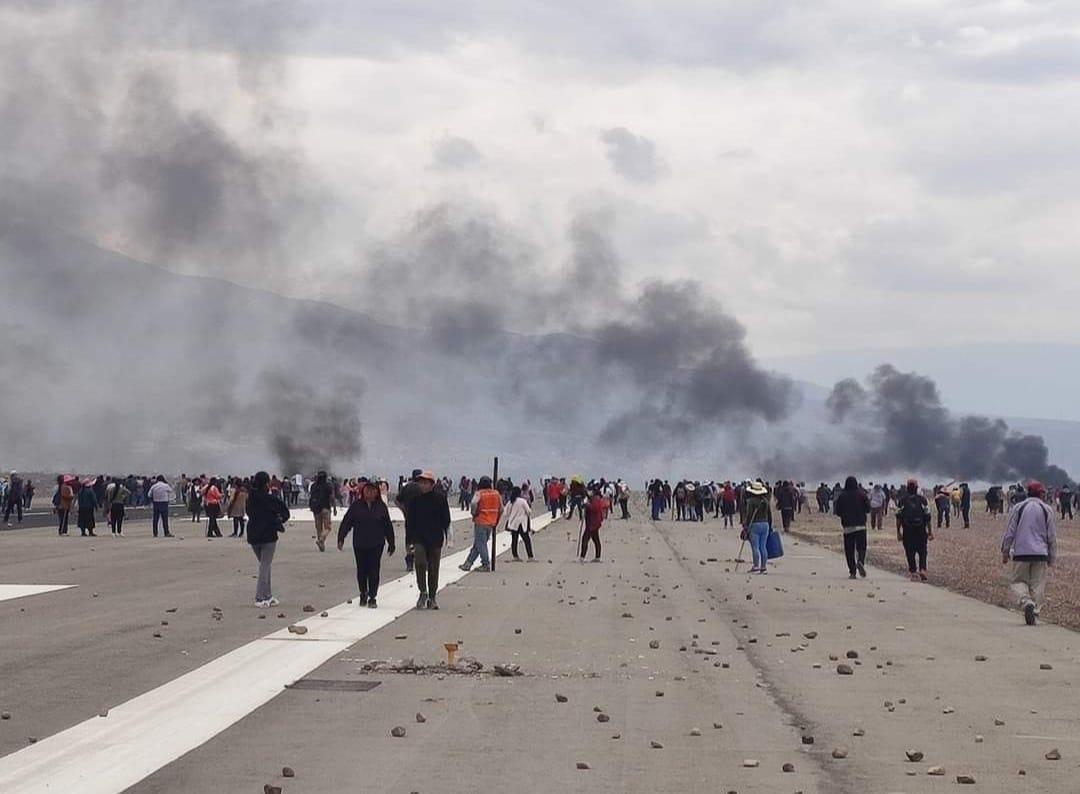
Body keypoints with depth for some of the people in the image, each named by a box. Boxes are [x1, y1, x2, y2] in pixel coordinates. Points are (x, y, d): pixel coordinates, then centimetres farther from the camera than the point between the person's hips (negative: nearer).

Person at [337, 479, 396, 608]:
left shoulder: (381, 507, 2)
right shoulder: (356, 506, 1)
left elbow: (388, 526, 6)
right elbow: (346, 522, 1)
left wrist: (391, 544, 7)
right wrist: (341, 538, -7)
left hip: (376, 544, -1)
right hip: (359, 544, 1)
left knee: (373, 571, -3)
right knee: (361, 571, 9)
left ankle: (372, 597, 4)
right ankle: (363, 594, 27)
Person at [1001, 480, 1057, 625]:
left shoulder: (1018, 508, 1)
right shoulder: (1047, 510, 3)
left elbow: (1009, 531, 1)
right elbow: (1052, 537, 7)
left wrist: (1005, 551, 9)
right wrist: (1052, 558, 14)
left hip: (1021, 553, 0)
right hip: (1040, 553, 1)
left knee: (1018, 581, 6)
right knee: (1038, 584, 7)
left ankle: (1027, 601, -19)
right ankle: (1034, 610, 1)